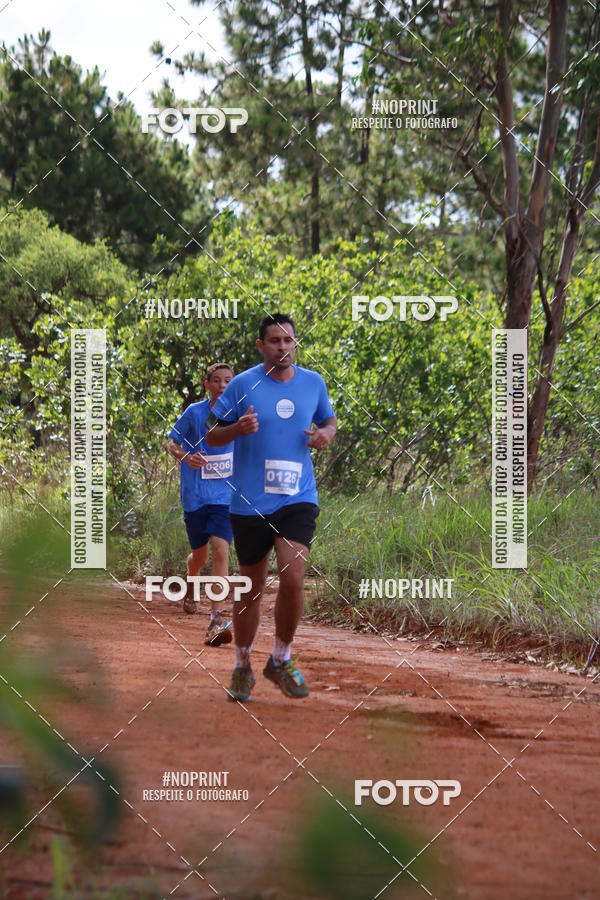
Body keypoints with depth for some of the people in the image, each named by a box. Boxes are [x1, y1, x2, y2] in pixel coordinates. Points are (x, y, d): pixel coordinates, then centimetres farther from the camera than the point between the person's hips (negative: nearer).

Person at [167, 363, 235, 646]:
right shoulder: (194, 413, -3)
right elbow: (172, 443, 4)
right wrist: (186, 457, -17)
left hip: (226, 495, 0)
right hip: (195, 496, 0)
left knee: (220, 550, -17)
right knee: (200, 555, 13)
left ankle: (216, 619, -22)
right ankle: (190, 588, 49)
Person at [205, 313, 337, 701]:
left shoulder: (314, 383, 6)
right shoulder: (243, 384, -4)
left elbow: (330, 421, 22)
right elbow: (212, 436, 0)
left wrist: (325, 435, -1)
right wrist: (237, 428, -20)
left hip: (298, 498, 1)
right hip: (250, 503, -1)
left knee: (293, 579, -15)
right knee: (252, 586, 7)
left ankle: (281, 660, 5)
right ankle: (242, 667, 25)